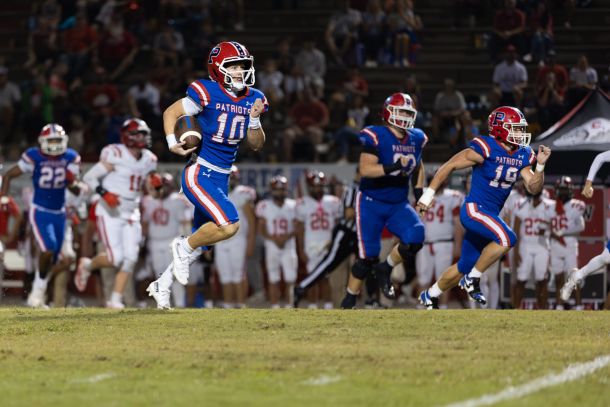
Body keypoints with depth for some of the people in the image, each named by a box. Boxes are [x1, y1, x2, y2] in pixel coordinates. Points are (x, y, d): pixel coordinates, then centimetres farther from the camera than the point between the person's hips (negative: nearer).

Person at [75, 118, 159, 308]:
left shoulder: (148, 160, 5)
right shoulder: (115, 155, -15)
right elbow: (89, 177, -10)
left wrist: (156, 182, -2)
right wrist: (104, 194, -25)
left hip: (131, 214, 6)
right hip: (109, 213, -6)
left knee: (130, 259, -4)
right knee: (115, 258, -13)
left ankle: (115, 299, 5)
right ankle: (87, 265, 17)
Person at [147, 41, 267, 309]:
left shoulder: (253, 99, 6)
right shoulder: (207, 93, -13)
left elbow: (256, 145, 10)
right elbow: (171, 112, -4)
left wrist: (254, 120, -8)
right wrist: (172, 142, -20)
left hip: (221, 179, 8)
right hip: (199, 174, -7)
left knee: (199, 243, 15)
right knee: (229, 224, -25)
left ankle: (162, 285, 31)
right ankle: (183, 247, -1)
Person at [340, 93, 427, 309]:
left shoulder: (415, 139, 5)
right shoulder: (375, 137, -15)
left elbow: (418, 167, 25)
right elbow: (365, 169, -25)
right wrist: (393, 167, -36)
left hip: (398, 204, 5)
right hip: (372, 203, -5)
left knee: (415, 238, -21)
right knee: (368, 257, -5)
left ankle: (385, 270, 6)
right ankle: (348, 303, 14)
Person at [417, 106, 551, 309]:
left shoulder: (522, 156, 5)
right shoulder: (485, 149, -16)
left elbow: (533, 187, 6)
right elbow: (449, 166, -9)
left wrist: (540, 165, -11)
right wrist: (429, 192, -8)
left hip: (491, 215, 8)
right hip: (474, 209, -8)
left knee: (465, 266, 15)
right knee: (507, 238, -28)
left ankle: (430, 296, 34)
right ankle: (473, 279, -12)